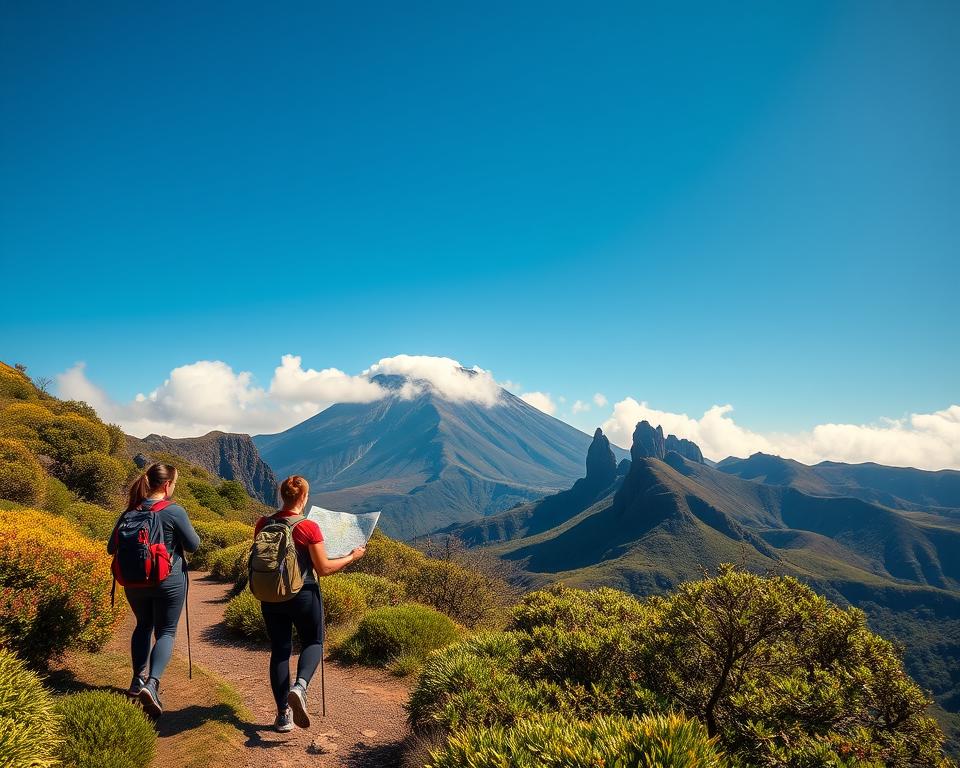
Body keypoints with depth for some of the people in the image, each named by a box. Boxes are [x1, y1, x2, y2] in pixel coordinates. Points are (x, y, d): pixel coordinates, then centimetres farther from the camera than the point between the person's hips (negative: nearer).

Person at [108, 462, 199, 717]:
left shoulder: (129, 513, -2)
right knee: (166, 632, 6)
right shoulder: (174, 512, -17)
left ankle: (138, 680, 25)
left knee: (143, 626, 25)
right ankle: (152, 683, -13)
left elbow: (112, 548, 6)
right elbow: (193, 545, -10)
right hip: (169, 582, -4)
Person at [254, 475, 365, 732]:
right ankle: (299, 686, -10)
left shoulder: (263, 525, -4)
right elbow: (323, 569, -13)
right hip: (303, 595, -4)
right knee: (313, 643, 17)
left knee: (279, 650, 14)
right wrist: (352, 557, 0)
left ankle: (283, 714, 17)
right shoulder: (309, 528, -18)